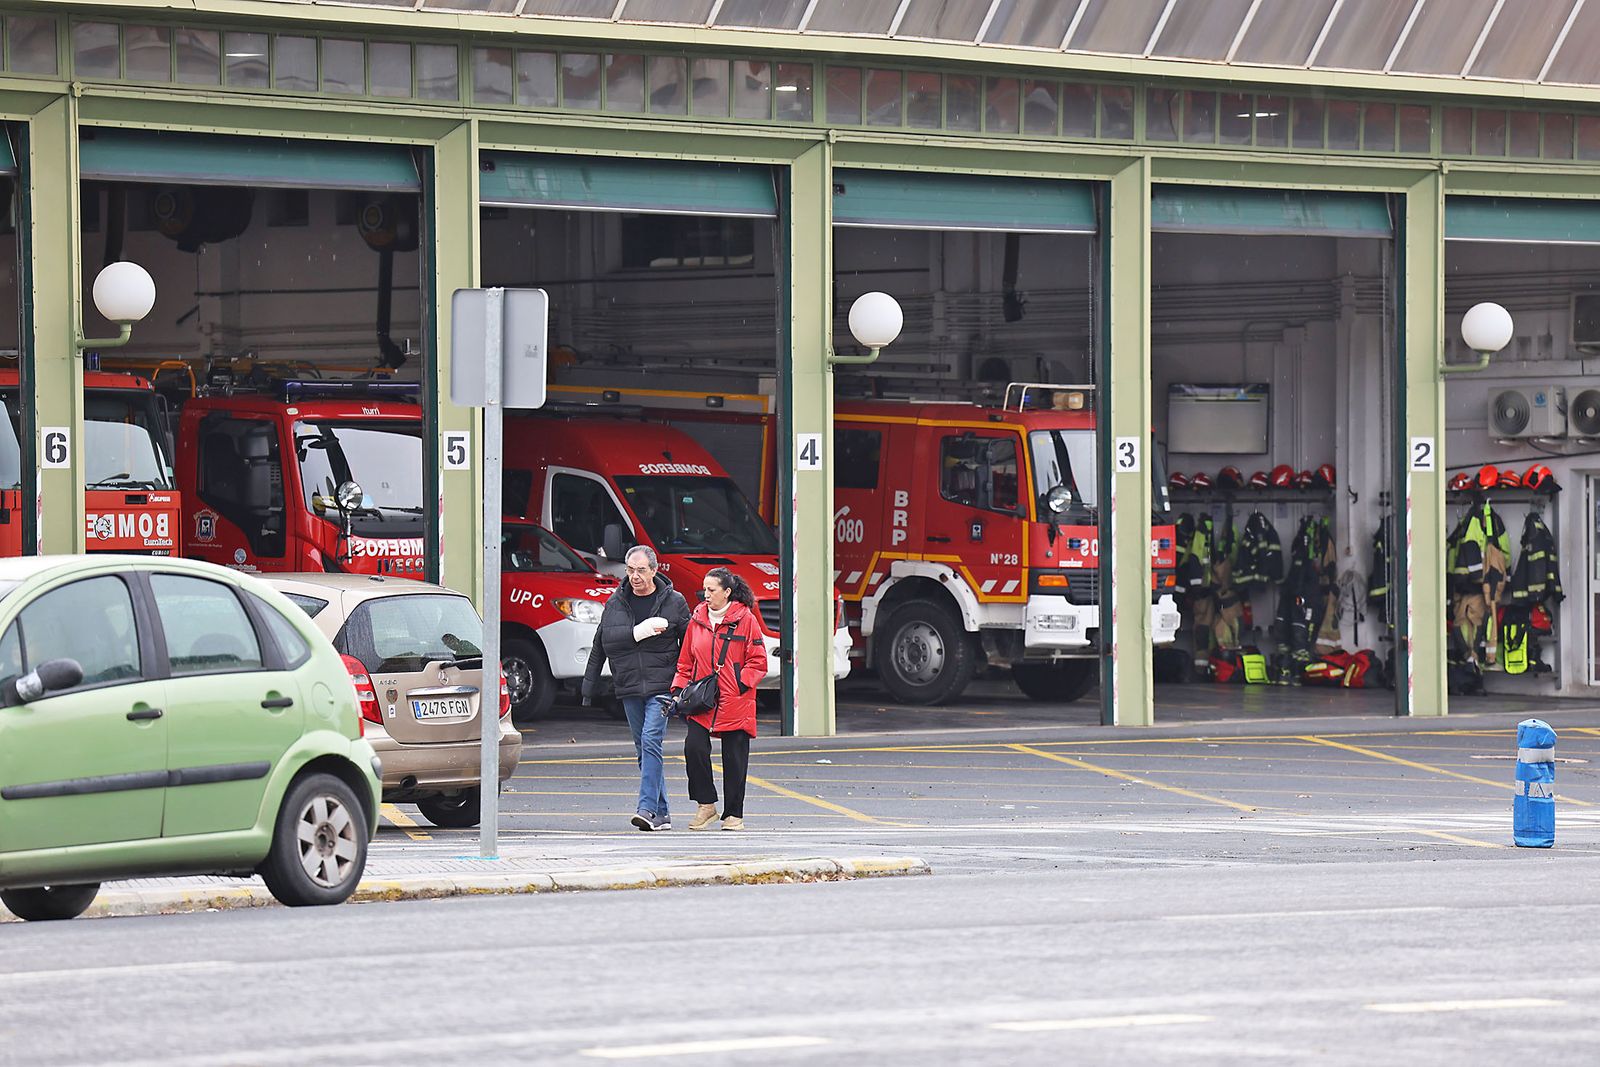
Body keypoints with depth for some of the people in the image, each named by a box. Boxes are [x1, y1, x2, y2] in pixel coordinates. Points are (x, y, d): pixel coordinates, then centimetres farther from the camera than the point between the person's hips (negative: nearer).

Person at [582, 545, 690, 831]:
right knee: (643, 750, 6)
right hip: (629, 689, 4)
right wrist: (589, 688, 11)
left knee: (651, 740, -18)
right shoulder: (615, 603, 9)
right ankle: (662, 814, 12)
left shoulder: (674, 602, 1)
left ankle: (648, 808, -22)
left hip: (661, 686, -4)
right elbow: (600, 646, 13)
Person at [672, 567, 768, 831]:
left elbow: (758, 661, -2)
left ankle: (733, 814, 13)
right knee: (694, 748, -14)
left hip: (735, 704, -3)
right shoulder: (697, 620, 9)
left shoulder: (745, 620, -3)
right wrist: (678, 689, 6)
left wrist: (740, 685, -12)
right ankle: (706, 805, 2)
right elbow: (686, 661, 17)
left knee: (734, 758, 3)